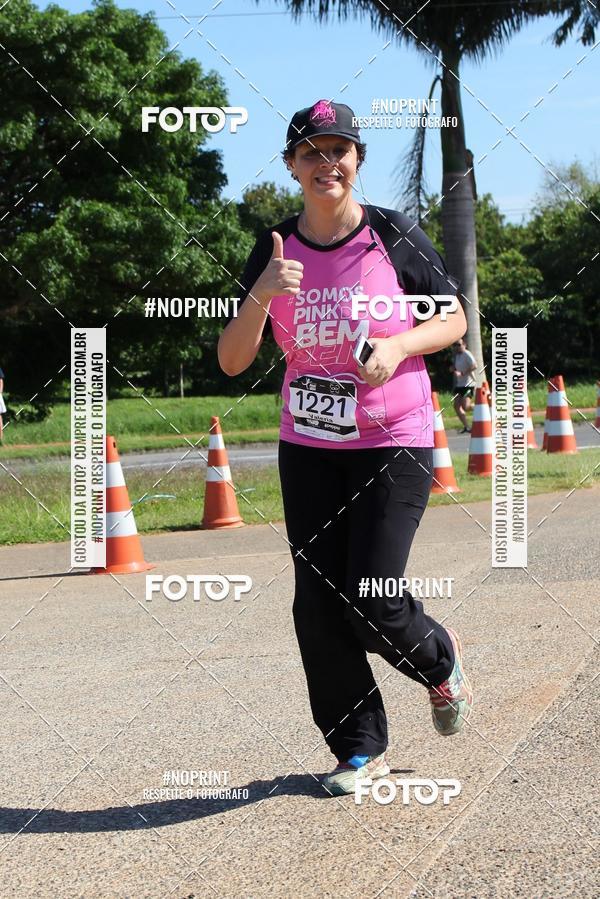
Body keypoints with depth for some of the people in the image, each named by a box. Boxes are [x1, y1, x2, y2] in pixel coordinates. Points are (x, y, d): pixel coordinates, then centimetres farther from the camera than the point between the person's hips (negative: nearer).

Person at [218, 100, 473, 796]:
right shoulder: (274, 250, 0)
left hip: (394, 443, -3)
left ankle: (440, 662, 25)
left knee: (371, 604, -10)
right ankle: (360, 750, 17)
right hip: (307, 447, 3)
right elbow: (232, 361, -5)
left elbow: (454, 321, 3)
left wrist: (399, 346, -16)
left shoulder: (394, 237, -6)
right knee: (317, 604, 1)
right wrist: (262, 294, -22)